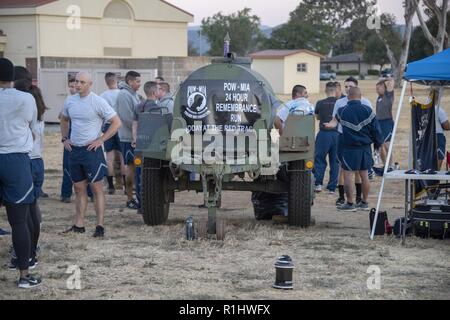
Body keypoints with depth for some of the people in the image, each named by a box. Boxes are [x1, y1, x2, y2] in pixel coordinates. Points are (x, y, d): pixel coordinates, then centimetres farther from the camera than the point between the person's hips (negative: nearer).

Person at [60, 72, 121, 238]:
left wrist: (100, 140, -14)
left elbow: (116, 122, -11)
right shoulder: (70, 101, 6)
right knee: (79, 189, 11)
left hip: (92, 150, -6)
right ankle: (79, 225, 17)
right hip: (74, 150, 6)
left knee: (97, 188, -2)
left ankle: (100, 226, 1)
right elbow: (64, 120, 25)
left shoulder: (98, 102, -11)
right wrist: (65, 138, 12)